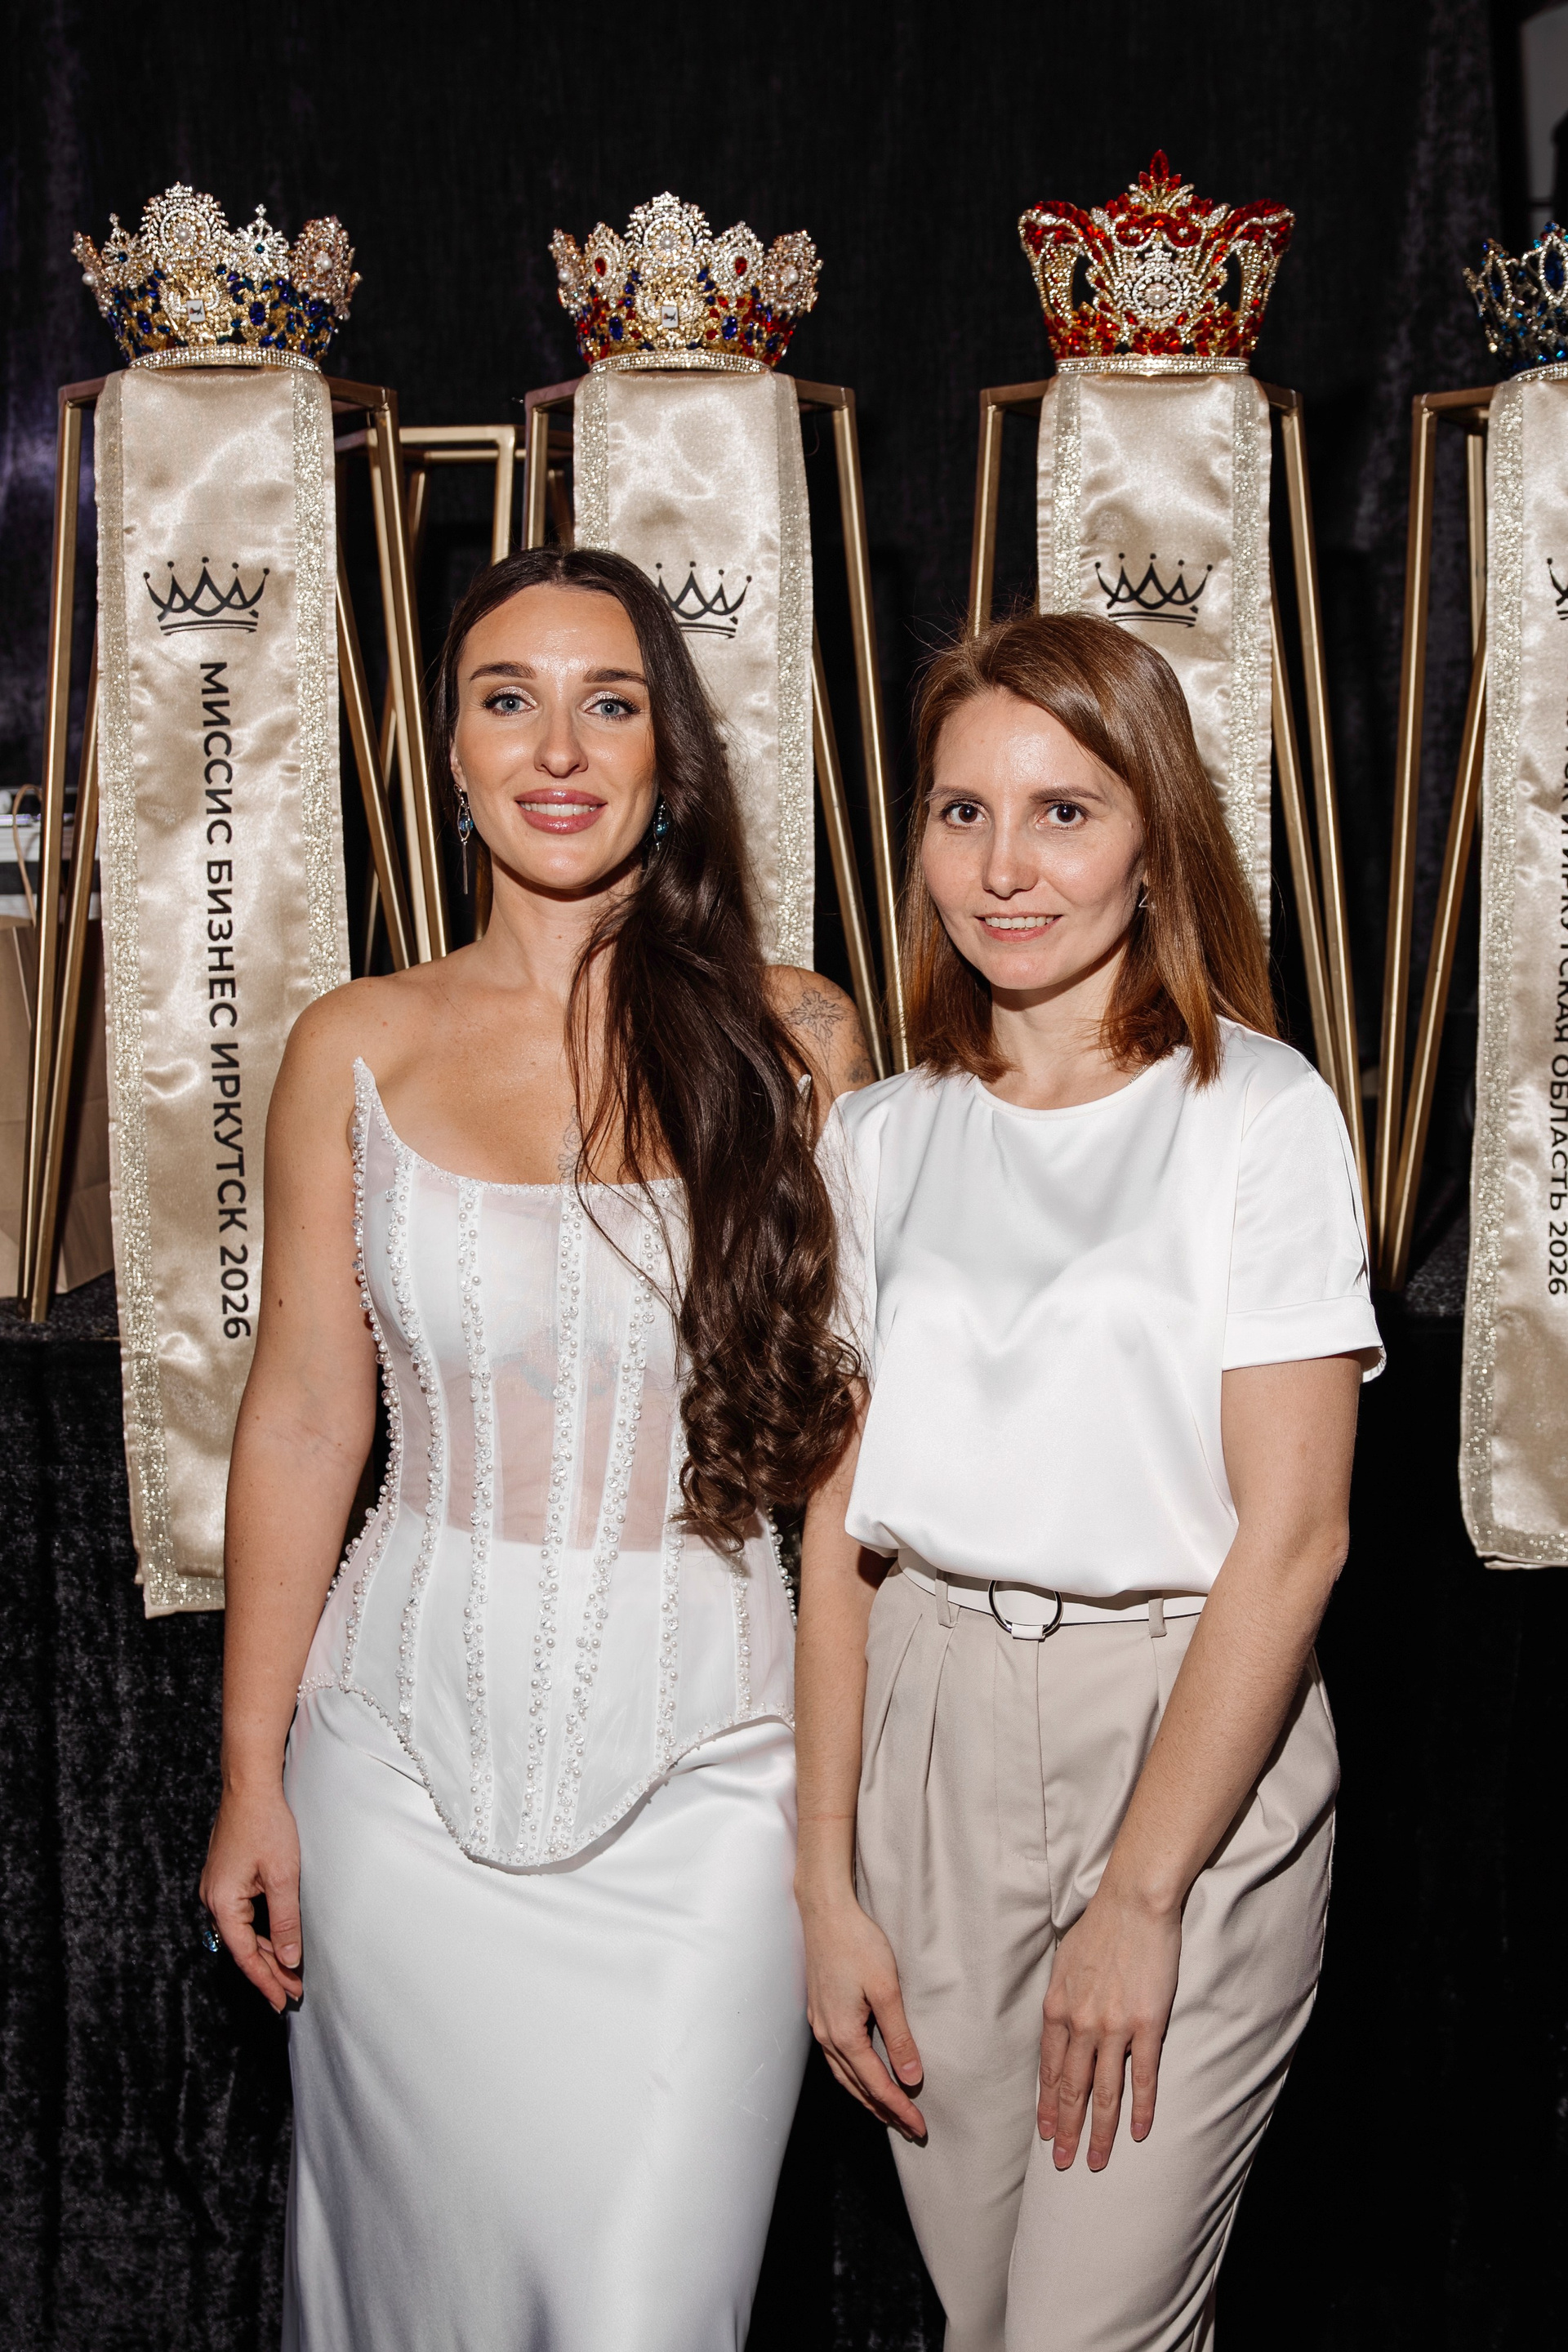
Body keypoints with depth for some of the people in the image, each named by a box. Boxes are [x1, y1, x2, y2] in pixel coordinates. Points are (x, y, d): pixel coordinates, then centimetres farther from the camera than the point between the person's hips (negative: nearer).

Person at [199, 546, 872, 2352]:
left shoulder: (794, 1040, -1)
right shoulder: (359, 1049, 1)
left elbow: (849, 1406, 3)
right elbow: (303, 1418, 4)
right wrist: (252, 1773, 5)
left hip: (701, 1756, -1)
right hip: (415, 1746, 1)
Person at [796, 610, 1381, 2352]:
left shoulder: (1259, 1115, -7)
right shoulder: (881, 1142, 5)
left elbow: (1290, 1534, -11)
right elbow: (840, 1522, 5)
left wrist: (1138, 1899, -13)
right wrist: (827, 1886, 1)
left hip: (1195, 1747, -4)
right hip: (933, 1747, 4)